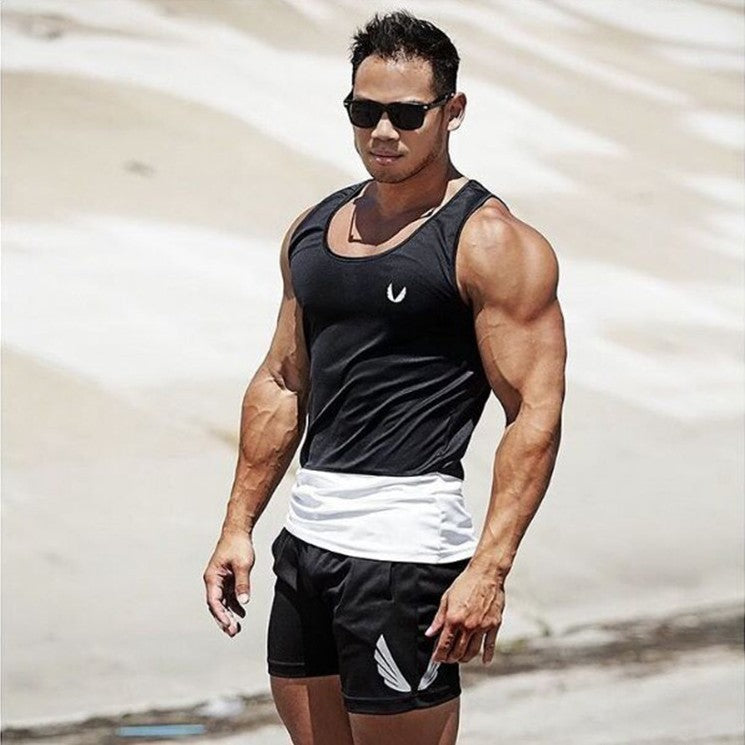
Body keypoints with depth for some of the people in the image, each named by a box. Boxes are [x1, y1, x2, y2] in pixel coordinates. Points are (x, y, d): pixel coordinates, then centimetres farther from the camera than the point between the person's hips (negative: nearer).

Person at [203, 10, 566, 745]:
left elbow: (536, 415, -14)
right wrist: (238, 526, 15)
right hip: (307, 532, 7)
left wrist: (489, 568, -22)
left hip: (405, 541, -7)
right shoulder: (314, 229, 14)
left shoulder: (491, 244, -9)